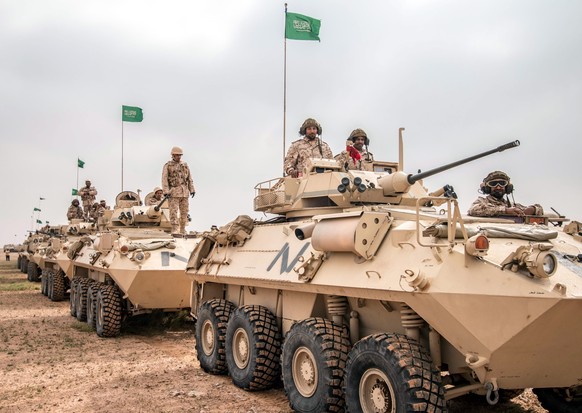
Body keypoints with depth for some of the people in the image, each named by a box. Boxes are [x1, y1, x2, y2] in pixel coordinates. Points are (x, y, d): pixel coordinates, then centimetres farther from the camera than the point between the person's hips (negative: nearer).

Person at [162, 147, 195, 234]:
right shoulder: (168, 165, -2)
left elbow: (189, 178, 13)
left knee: (184, 211, 5)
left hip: (184, 192, 4)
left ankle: (183, 229, 13)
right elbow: (164, 179, -8)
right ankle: (174, 229, -6)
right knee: (174, 211, -8)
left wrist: (192, 190, 6)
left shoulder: (185, 165, 11)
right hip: (174, 191, -4)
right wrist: (166, 191, -17)